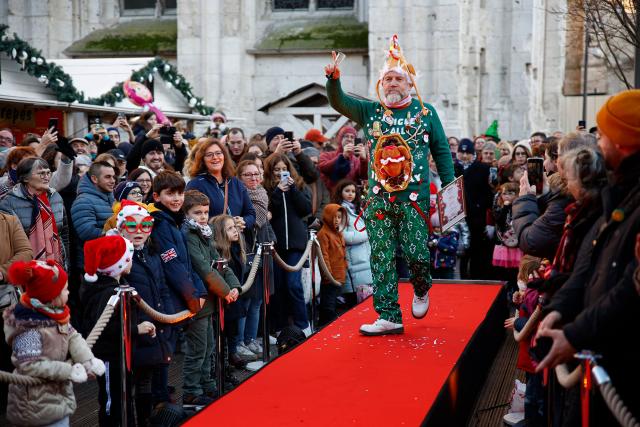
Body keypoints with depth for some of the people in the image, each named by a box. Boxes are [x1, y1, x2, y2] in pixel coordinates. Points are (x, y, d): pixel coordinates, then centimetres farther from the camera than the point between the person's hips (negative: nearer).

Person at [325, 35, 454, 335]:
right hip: (378, 197, 2)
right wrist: (333, 79, -21)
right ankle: (389, 317, 8)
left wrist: (449, 187, 4)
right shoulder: (370, 111, 10)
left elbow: (441, 151, 10)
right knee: (381, 258, 1)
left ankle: (421, 290, 29)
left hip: (414, 197, -2)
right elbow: (338, 102, -1)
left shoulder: (425, 112, 7)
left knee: (416, 253, -4)